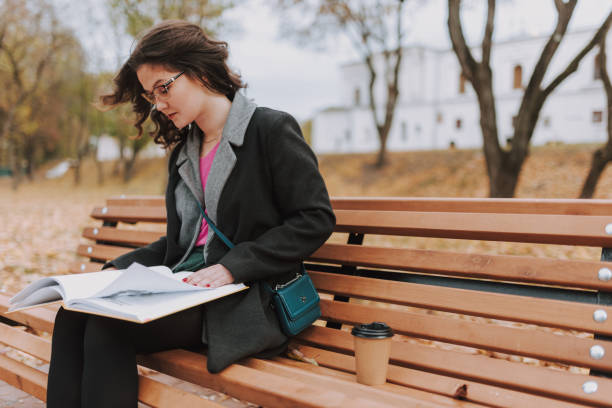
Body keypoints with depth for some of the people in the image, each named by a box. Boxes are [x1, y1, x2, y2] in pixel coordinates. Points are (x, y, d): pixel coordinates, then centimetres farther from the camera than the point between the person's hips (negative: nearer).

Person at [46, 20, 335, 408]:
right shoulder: (183, 152, 20)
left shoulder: (272, 129, -3)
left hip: (249, 299, -7)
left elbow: (316, 219, -10)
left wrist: (232, 265, -16)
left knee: (107, 325, -25)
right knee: (74, 313, -17)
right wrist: (120, 268, 7)